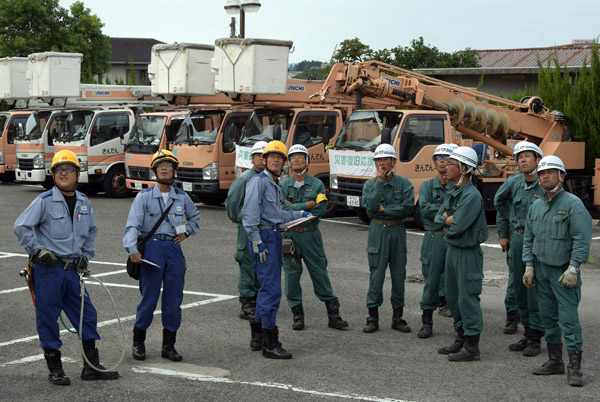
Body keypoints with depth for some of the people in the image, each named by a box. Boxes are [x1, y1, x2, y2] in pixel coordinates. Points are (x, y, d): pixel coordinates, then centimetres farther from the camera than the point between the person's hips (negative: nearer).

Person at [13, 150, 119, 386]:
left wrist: (86, 255, 17)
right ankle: (54, 368, 13)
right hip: (48, 269, -5)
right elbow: (21, 227, -9)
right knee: (48, 318, 1)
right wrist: (38, 250, -13)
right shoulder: (45, 201, -8)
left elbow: (91, 231, 26)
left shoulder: (83, 203, 9)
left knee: (87, 315, 6)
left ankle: (91, 367, 16)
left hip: (73, 269, 6)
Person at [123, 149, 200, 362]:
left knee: (174, 300, 4)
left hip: (174, 248, 4)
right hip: (152, 247, -4)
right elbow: (132, 225, -8)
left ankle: (169, 345, 14)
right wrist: (132, 249, -21)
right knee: (149, 298, -3)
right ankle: (138, 342, 13)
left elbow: (195, 216, 31)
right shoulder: (144, 197, 0)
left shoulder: (182, 197, 12)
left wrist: (186, 232, 13)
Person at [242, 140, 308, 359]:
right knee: (271, 289, -12)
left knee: (267, 287, 15)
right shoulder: (258, 181, -10)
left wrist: (299, 214, 31)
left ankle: (257, 335, 26)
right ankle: (270, 344, -10)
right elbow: (250, 213, -18)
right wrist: (256, 241, -22)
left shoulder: (275, 184, 18)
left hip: (274, 237, 10)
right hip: (264, 237, -10)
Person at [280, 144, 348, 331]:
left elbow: (321, 209, -10)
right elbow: (282, 209, -11)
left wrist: (294, 208, -12)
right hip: (289, 236, 1)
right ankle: (298, 315, 14)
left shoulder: (317, 184, 4)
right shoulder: (283, 186, 4)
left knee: (320, 274, 1)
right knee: (292, 275, 3)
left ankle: (333, 315, 7)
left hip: (311, 235, -1)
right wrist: (307, 205, -14)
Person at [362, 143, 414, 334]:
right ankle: (373, 317, 6)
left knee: (399, 275, 5)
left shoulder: (404, 183, 2)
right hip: (378, 231, -1)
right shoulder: (370, 184, 3)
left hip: (398, 232, 1)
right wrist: (379, 182, -14)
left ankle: (398, 317, 14)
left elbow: (408, 207, -10)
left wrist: (384, 209, -10)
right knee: (376, 274, -2)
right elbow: (369, 206, -14)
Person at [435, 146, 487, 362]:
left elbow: (458, 226, -24)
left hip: (467, 253, -9)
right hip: (452, 250, 9)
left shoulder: (472, 196, -19)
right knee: (453, 296, 16)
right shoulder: (453, 194, 11)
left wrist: (447, 219, -4)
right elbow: (438, 220, 10)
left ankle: (471, 347, 3)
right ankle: (461, 339, 29)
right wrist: (449, 218, -9)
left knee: (468, 298, -4)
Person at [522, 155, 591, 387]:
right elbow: (528, 238, 16)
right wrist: (529, 266, 7)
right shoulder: (536, 207, 11)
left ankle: (575, 368, -6)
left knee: (568, 317, -9)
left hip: (563, 270, -6)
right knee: (548, 316, 10)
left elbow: (582, 239, -13)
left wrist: (573, 268, -19)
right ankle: (555, 361, 19)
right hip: (541, 269, 6)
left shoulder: (573, 204, -9)